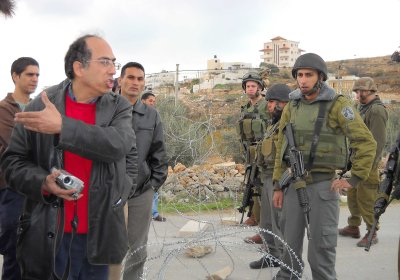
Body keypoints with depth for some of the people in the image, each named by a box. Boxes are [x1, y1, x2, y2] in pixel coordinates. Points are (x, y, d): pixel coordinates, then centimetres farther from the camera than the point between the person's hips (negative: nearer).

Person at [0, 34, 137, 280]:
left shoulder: (119, 107, 1)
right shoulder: (40, 105, -2)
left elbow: (119, 145, -16)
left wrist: (62, 126, -20)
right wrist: (43, 182, -16)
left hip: (98, 234, 1)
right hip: (45, 234, -1)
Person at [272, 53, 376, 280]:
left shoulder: (338, 105, -7)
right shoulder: (291, 107, 9)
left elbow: (367, 143, -10)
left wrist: (354, 179, -12)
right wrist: (278, 185, 10)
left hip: (322, 185, -5)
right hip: (293, 184, 5)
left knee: (321, 247, 4)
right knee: (290, 244, 14)